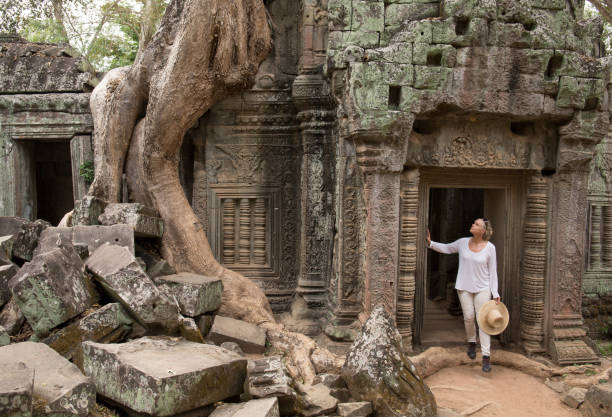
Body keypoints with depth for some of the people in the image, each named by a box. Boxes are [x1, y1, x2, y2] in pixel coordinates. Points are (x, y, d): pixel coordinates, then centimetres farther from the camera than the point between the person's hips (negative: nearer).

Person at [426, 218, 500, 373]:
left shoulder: (490, 247, -7)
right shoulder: (463, 243, -1)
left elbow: (492, 271, -3)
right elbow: (446, 248, 14)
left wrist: (495, 293, -5)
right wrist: (430, 243, 0)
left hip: (482, 288, -2)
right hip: (464, 287, 2)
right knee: (468, 317, 5)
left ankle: (486, 357, -6)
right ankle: (471, 342, 34)